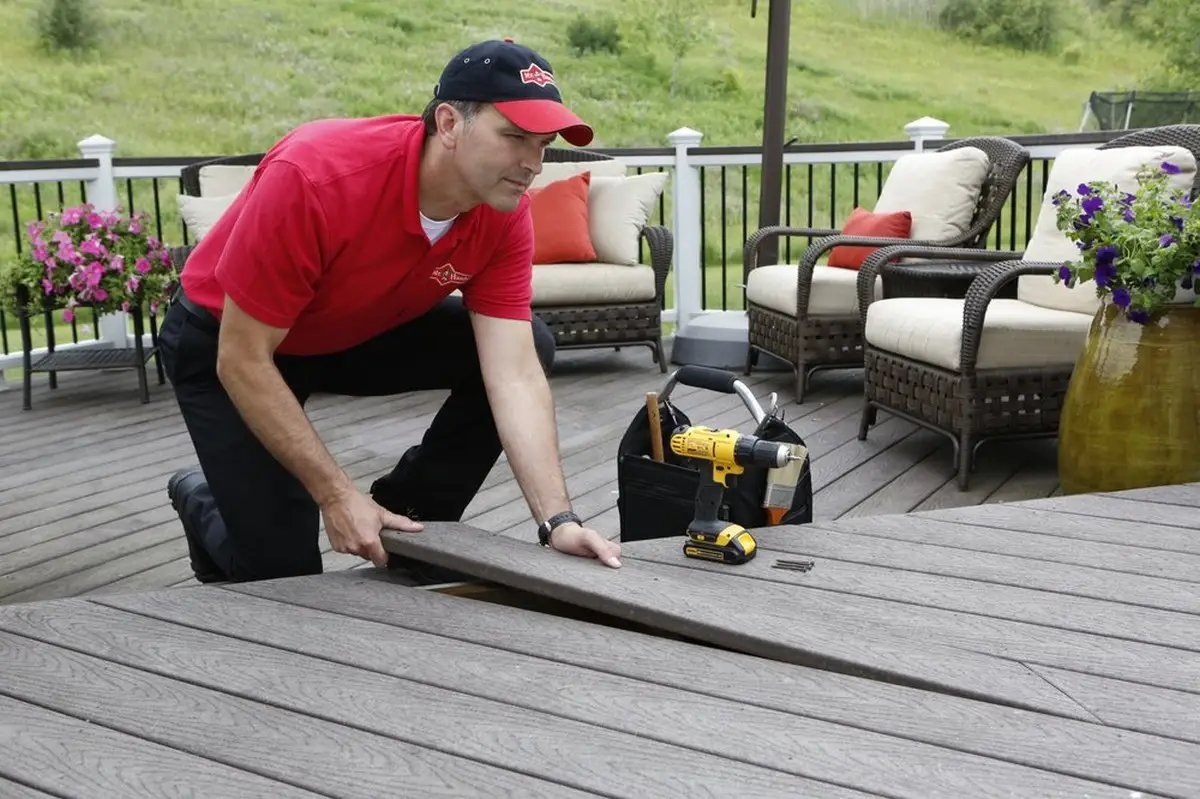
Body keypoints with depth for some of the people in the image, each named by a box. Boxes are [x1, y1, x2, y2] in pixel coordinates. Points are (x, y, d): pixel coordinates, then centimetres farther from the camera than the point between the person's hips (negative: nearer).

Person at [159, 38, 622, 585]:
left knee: (530, 346, -13)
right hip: (221, 341, -5)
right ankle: (202, 502, 24)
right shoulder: (314, 178, -37)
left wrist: (557, 520, -35)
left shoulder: (505, 214, -21)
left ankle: (405, 526, 2)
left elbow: (515, 376, -24)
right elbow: (243, 361, -29)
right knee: (283, 575, -10)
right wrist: (336, 496, -29)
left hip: (366, 330, 5)